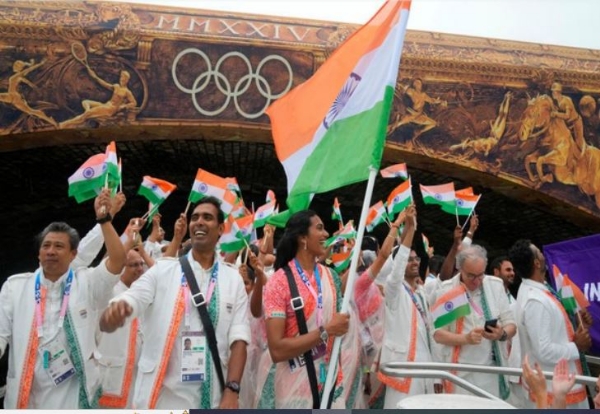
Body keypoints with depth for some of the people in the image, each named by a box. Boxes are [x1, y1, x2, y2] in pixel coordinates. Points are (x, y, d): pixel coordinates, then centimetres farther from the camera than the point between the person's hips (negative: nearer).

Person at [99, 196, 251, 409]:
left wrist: (232, 389, -13)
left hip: (211, 397, 1)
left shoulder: (233, 279, 2)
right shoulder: (162, 270, -1)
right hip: (160, 395, 0)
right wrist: (114, 311, -31)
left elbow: (238, 339, -2)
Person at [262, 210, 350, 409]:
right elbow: (276, 350, -19)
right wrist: (326, 331, -19)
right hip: (296, 391, -5)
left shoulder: (330, 276, 5)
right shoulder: (279, 281, -14)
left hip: (331, 384, 5)